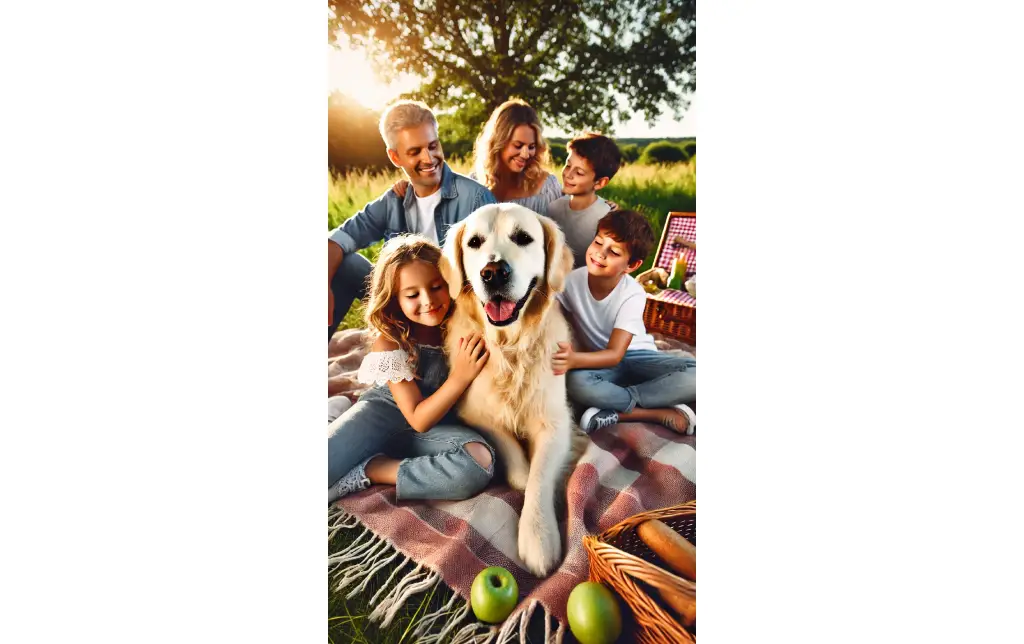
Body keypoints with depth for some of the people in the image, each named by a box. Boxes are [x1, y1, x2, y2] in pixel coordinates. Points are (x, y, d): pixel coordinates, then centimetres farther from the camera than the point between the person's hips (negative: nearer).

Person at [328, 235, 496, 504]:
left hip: (437, 425, 3)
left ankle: (369, 471, -20)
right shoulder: (389, 342, -19)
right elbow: (418, 419, -18)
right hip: (383, 414, -3)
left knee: (480, 461, -34)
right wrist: (460, 377, -31)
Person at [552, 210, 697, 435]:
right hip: (599, 361, 1)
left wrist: (574, 359, -46)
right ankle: (661, 411, -22)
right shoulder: (572, 281, -14)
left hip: (637, 356, 0)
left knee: (694, 375, -28)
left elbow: (615, 354, -26)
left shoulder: (633, 294, -20)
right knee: (575, 382, -36)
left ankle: (616, 412, -22)